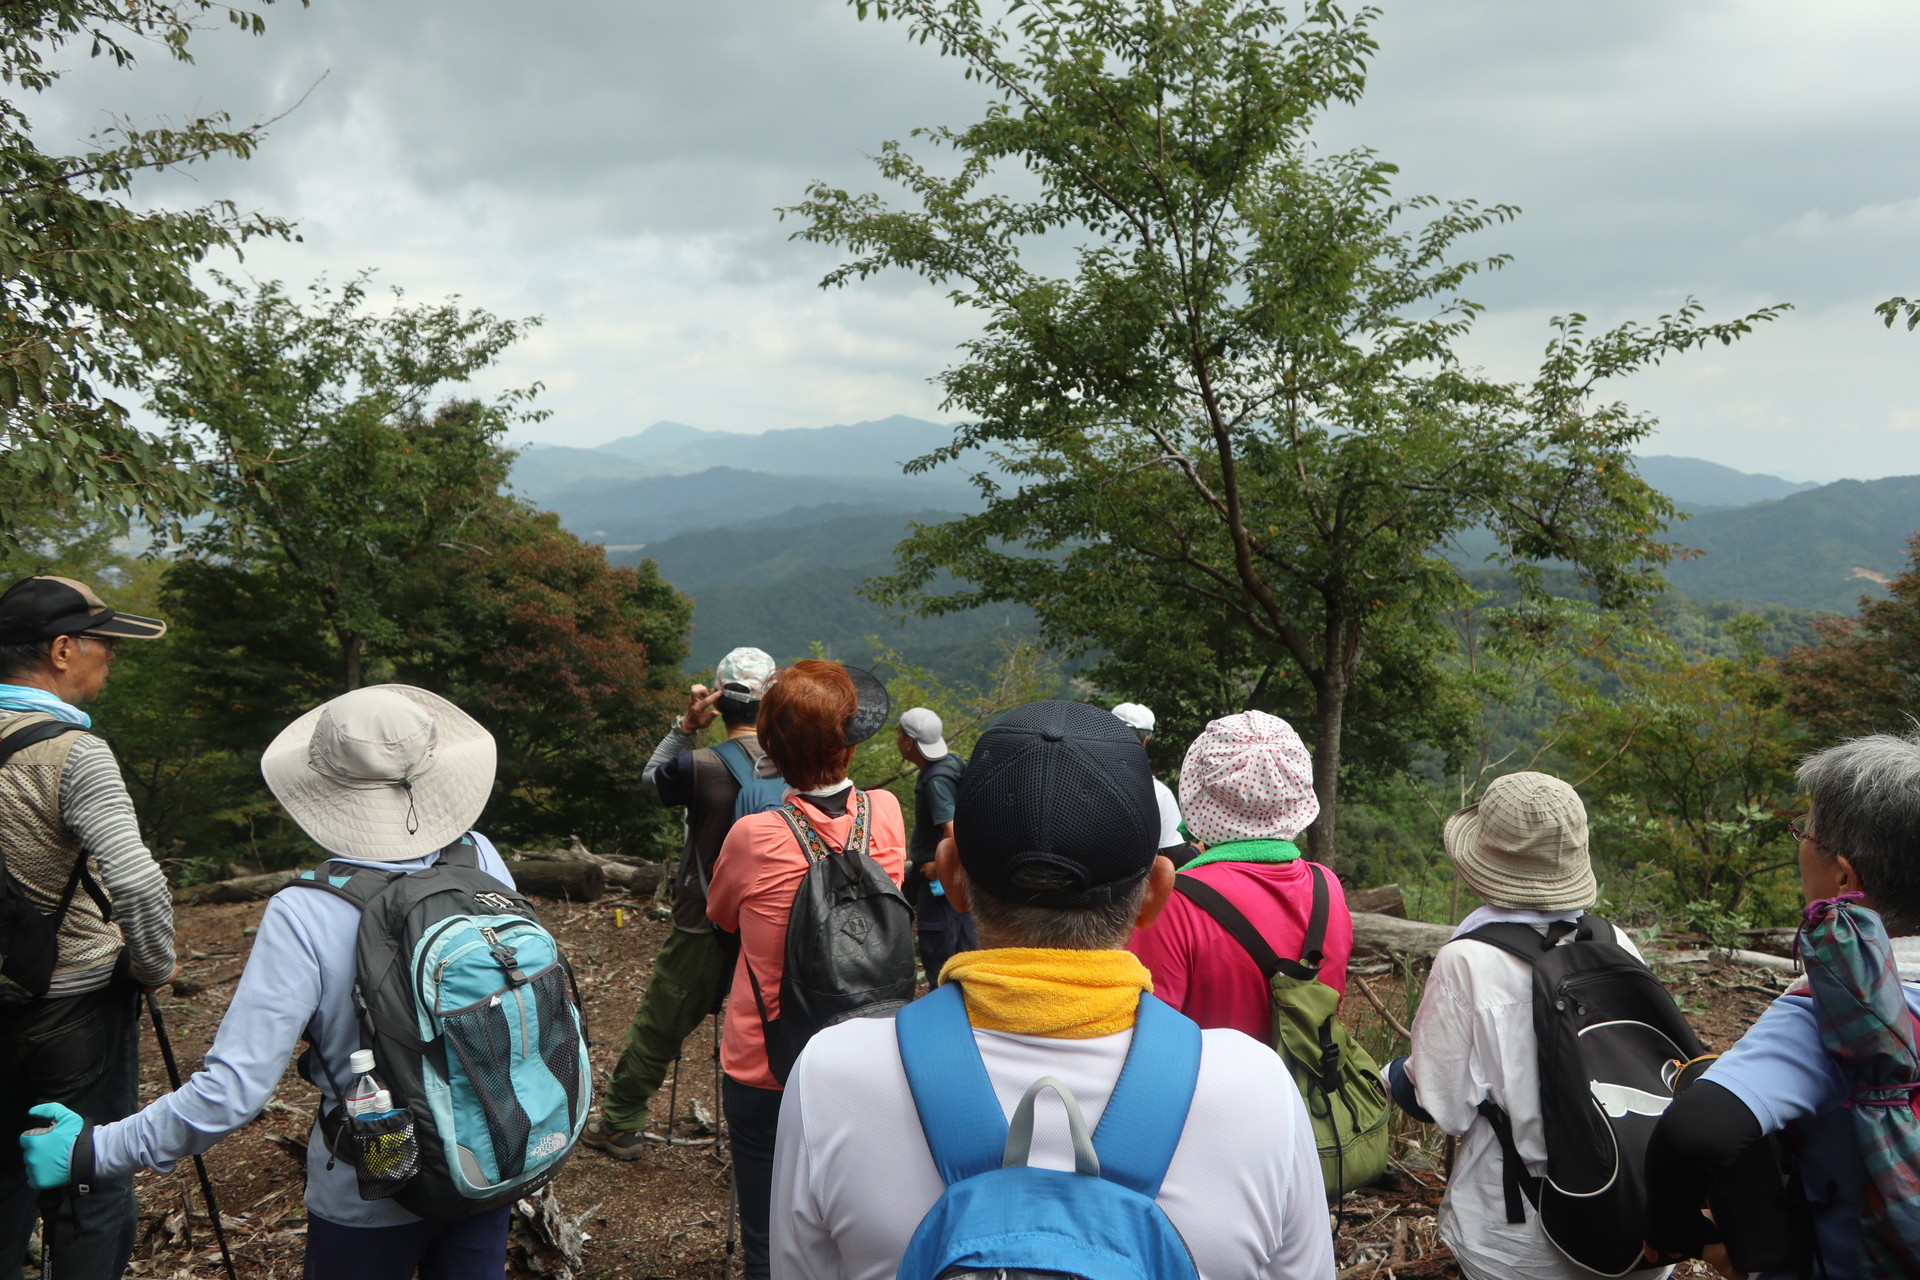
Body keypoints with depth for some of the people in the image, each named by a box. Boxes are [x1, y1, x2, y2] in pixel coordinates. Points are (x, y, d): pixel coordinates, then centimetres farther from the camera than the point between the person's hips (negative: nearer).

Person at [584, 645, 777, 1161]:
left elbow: (653, 775, 3)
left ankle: (619, 1124, 29)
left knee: (658, 1028, 14)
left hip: (704, 929, -2)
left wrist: (685, 726, 0)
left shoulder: (699, 766, -17)